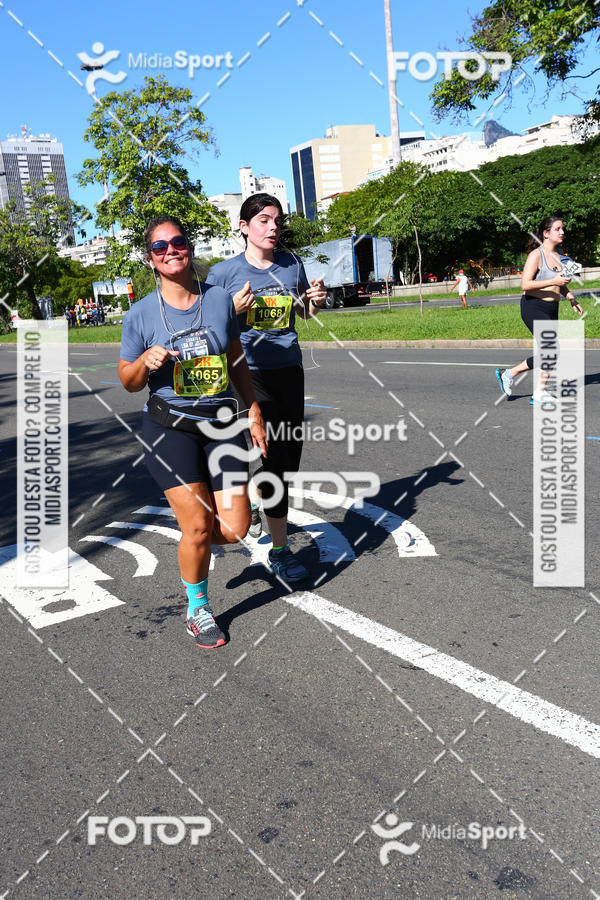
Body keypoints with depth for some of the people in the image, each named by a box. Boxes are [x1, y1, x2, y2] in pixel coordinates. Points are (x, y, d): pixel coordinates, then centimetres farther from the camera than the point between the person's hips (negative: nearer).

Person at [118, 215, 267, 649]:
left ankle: (192, 537, 35)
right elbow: (128, 381, 4)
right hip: (170, 427, -2)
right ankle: (197, 607, 21)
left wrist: (255, 413, 11)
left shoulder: (219, 298, 3)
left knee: (235, 528, -2)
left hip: (222, 423, 3)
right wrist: (146, 362, -18)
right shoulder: (141, 313, -4)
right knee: (198, 526, -6)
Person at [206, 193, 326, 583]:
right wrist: (235, 310, -20)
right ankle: (279, 550, 2)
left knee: (292, 453, 10)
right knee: (274, 456, -9)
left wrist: (315, 301, -2)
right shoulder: (224, 272, -5)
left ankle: (256, 501, 39)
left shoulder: (292, 265, 7)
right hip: (249, 373, -5)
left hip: (289, 369, 5)